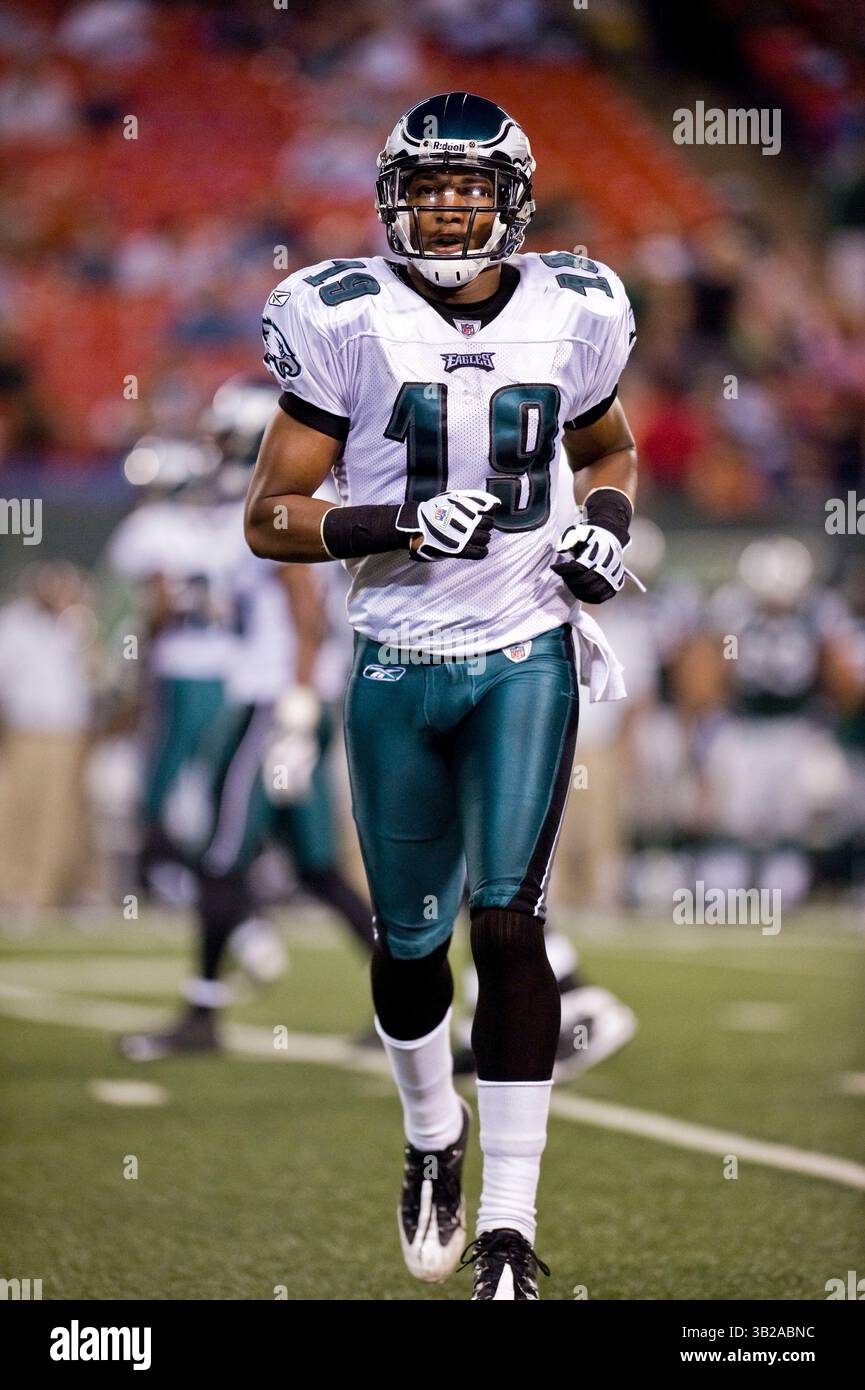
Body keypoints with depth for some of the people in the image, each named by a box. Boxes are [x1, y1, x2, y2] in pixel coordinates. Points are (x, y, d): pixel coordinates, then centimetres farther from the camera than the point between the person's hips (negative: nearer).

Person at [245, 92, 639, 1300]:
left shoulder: (572, 317, 2)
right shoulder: (347, 324, -7)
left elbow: (608, 448, 22)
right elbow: (269, 517, -5)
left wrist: (607, 522, 1)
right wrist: (398, 527, -20)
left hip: (528, 657, 0)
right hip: (398, 667, 0)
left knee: (509, 925, -10)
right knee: (410, 938, 11)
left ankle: (509, 1228, -6)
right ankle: (433, 1135, 41)